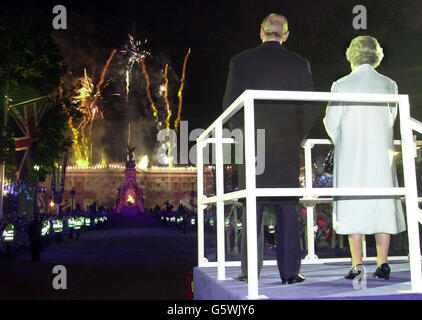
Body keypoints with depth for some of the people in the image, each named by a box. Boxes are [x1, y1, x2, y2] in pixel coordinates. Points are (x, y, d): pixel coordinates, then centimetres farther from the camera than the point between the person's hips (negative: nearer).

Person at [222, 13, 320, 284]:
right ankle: (290, 271, 8)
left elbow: (230, 103, -1)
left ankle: (251, 270, 6)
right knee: (288, 208, 6)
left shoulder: (241, 61, 3)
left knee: (253, 208, 4)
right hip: (287, 148, 1)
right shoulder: (299, 64, 5)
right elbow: (311, 109, 1)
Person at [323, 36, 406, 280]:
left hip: (351, 153, -2)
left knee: (353, 205, 2)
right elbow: (391, 118, 13)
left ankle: (357, 263, 0)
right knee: (382, 203, 7)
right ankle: (383, 263, 9)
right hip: (381, 151, 3)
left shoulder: (341, 85, -4)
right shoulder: (389, 84, 5)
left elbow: (331, 122, -2)